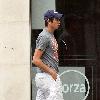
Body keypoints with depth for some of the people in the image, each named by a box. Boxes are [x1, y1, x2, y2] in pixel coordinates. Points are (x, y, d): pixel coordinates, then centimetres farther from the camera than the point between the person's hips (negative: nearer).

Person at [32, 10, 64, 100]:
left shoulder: (51, 36, 18)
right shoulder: (44, 36, -13)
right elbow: (36, 60, -19)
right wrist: (51, 72, -17)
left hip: (53, 75, 10)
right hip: (46, 76, -10)